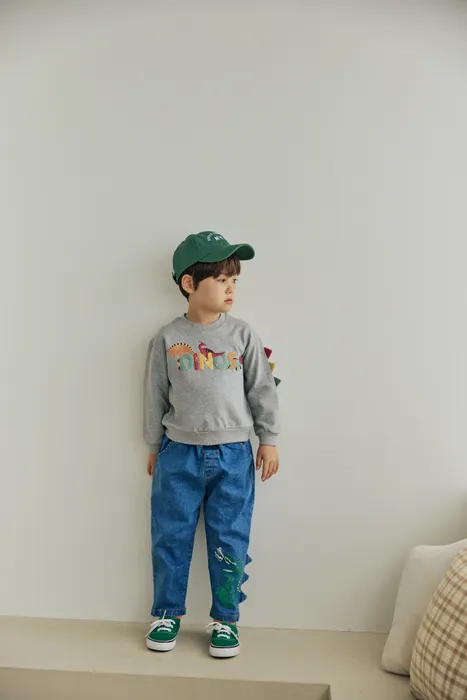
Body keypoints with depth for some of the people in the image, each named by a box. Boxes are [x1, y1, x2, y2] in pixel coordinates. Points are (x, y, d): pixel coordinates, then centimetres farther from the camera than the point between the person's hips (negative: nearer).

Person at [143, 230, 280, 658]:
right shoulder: (167, 339, -2)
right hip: (179, 454, 0)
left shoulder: (243, 334, -2)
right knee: (170, 539, 10)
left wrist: (269, 440, 2)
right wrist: (154, 447, 10)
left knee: (230, 542, 7)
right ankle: (167, 614, 29)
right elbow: (155, 396, 6)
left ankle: (225, 619, 25)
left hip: (233, 454, 0)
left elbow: (262, 390, 3)